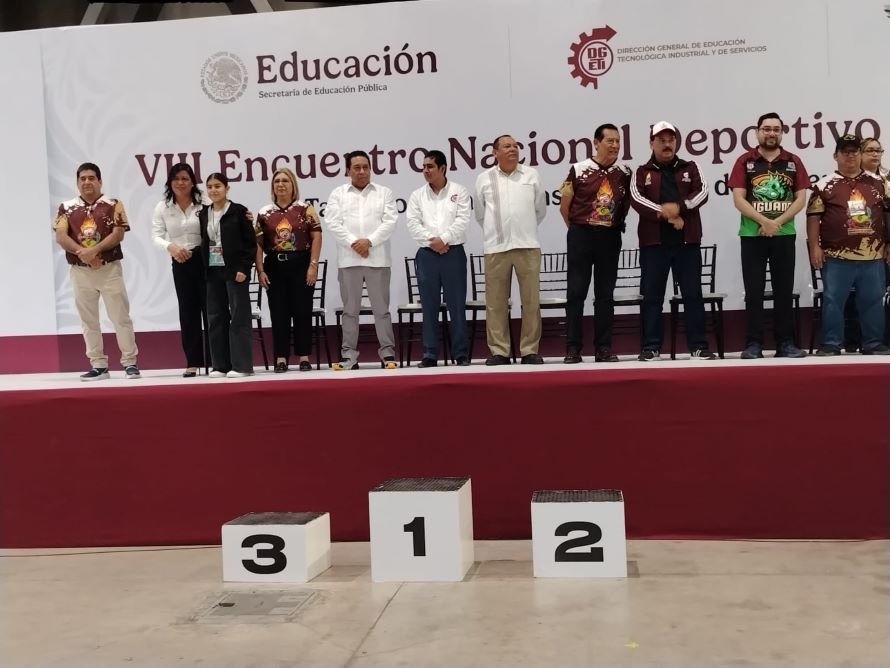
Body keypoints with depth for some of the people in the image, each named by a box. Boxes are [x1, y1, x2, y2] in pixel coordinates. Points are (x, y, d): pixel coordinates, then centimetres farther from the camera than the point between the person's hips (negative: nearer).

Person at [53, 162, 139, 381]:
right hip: (80, 271, 3)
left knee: (120, 317, -3)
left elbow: (118, 234, -9)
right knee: (88, 320, 6)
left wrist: (95, 250, -20)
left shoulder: (113, 205, 1)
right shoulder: (66, 208, 8)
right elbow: (60, 237, -3)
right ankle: (98, 365, 13)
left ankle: (129, 362, 4)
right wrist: (83, 253, -17)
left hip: (110, 268, -3)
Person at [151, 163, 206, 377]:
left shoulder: (202, 205, -2)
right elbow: (156, 235, -1)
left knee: (210, 308, -1)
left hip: (204, 259, -2)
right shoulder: (162, 207, 4)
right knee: (188, 312, 6)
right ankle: (193, 362, 12)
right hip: (180, 263, 2)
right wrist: (171, 246, -20)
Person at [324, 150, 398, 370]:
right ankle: (349, 354, 10)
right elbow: (332, 223, -1)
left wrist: (369, 241, -12)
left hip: (377, 259, 0)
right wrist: (352, 242, -12)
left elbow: (389, 222, -1)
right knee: (350, 309, 5)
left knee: (381, 308, 1)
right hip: (348, 259, 1)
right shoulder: (338, 194, 10)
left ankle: (387, 353, 7)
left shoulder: (384, 193, 10)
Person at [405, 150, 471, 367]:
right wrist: (431, 241, -11)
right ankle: (430, 355, 8)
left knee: (457, 305, 0)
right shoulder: (417, 195, 10)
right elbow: (413, 224, 1)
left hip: (453, 253, -2)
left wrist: (443, 239, -15)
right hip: (427, 254, 2)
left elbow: (462, 221, -5)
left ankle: (462, 354, 5)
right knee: (429, 306, 3)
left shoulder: (459, 192, 5)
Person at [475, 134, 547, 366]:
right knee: (496, 302, 1)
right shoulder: (484, 178, 8)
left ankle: (530, 350, 8)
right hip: (496, 247, 0)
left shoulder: (531, 175, 9)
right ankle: (499, 351, 8)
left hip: (528, 246, 0)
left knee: (531, 301, 0)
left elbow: (540, 210, 18)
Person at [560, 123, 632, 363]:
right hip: (581, 236, -2)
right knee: (576, 292, -2)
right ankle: (573, 348, 3)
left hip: (610, 237, 3)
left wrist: (615, 224, 10)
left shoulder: (624, 173, 4)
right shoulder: (579, 170, -4)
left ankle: (603, 347, 11)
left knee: (605, 294, 5)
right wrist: (578, 229, 9)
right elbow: (564, 205, 3)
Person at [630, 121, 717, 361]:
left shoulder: (690, 168, 13)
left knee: (693, 294, 2)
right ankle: (651, 347, 7)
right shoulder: (642, 172, 9)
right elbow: (637, 199, -8)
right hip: (653, 242, -1)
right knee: (652, 296, 1)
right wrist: (666, 214, -17)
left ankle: (699, 346, 7)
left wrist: (679, 207, -19)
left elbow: (702, 192, -2)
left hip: (687, 242, 1)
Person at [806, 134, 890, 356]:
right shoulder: (825, 185, 1)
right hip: (837, 257, -3)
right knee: (833, 300, -1)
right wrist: (815, 247, -8)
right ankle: (831, 344, 7)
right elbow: (813, 217, -2)